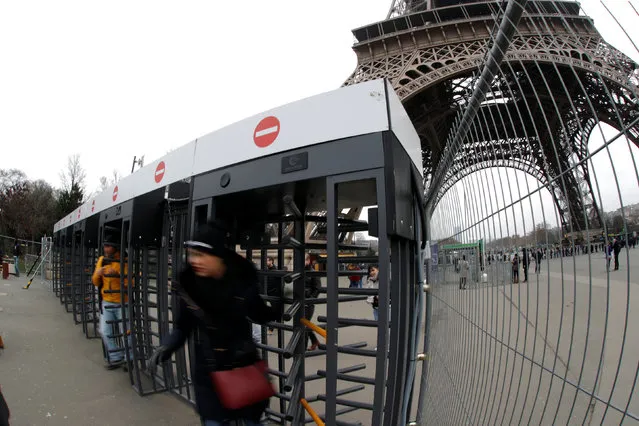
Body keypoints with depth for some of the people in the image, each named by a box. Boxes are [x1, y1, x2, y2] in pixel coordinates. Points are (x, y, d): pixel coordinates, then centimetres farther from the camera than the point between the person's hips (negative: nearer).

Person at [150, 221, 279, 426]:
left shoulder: (242, 281, -15)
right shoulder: (189, 285, -12)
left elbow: (260, 315, 2)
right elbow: (182, 327, -1)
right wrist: (166, 348, -16)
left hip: (244, 366, 0)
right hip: (208, 372, 1)